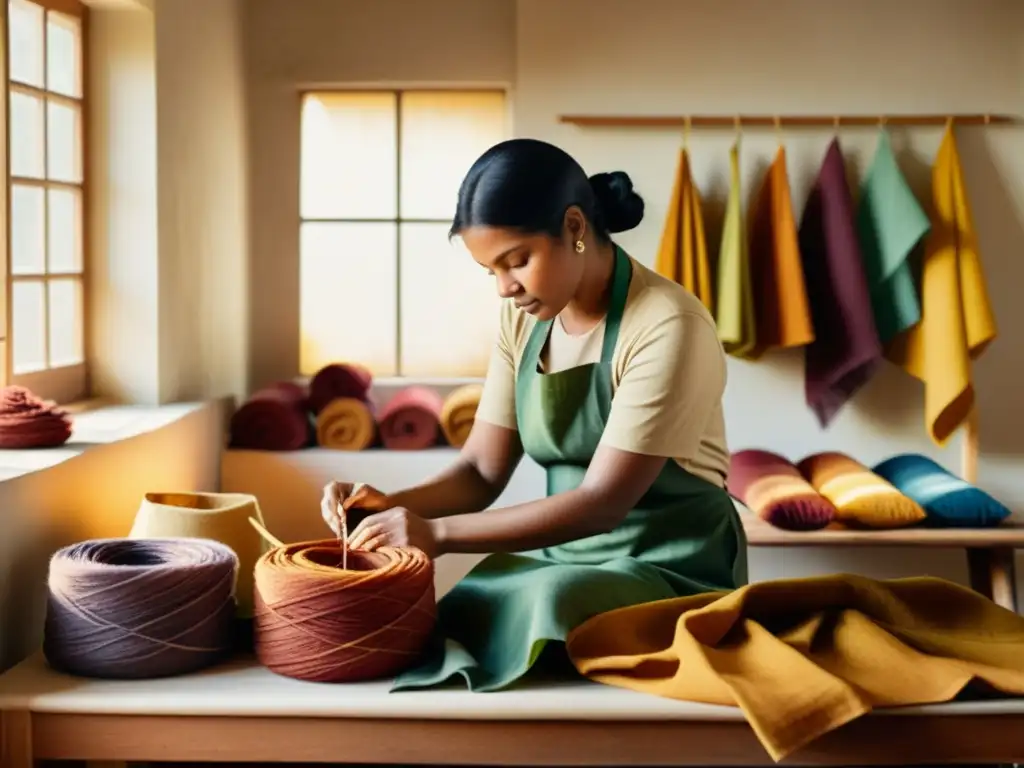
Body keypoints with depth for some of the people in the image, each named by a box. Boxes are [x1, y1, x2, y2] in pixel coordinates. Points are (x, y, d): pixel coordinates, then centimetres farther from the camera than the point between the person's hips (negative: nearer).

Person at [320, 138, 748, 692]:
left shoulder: (667, 327, -20)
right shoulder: (523, 318, 1)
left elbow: (601, 503, -24)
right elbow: (481, 472, 2)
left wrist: (438, 533, -28)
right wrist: (392, 506, -18)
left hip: (671, 567, -5)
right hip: (567, 552, 6)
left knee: (545, 606, -32)